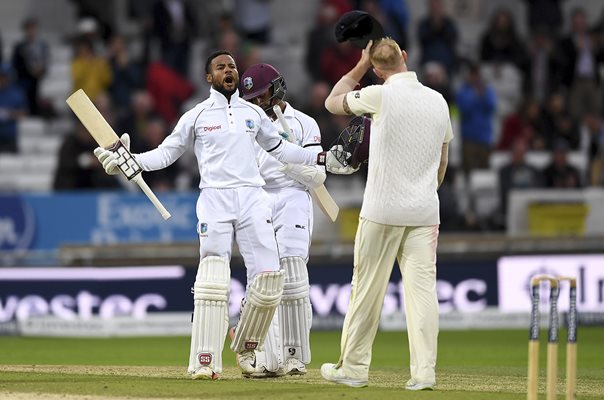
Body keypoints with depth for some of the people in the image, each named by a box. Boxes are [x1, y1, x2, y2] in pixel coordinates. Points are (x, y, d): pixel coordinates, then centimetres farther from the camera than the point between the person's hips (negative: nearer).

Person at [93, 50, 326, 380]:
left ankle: (246, 349, 15)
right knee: (213, 280, -12)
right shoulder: (196, 116, 6)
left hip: (252, 198, 3)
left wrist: (321, 157, 18)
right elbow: (166, 152, 6)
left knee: (268, 279, -6)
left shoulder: (254, 113, 15)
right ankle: (205, 362, -13)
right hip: (214, 200, -3)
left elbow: (279, 148, 25)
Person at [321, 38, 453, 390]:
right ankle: (424, 372, -7)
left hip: (383, 209, -4)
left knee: (368, 288, 5)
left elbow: (333, 103, 9)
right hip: (425, 211, 4)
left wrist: (360, 67, 15)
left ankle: (354, 368, 12)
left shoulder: (381, 95, -9)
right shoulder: (438, 101, 6)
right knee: (422, 288, 0)